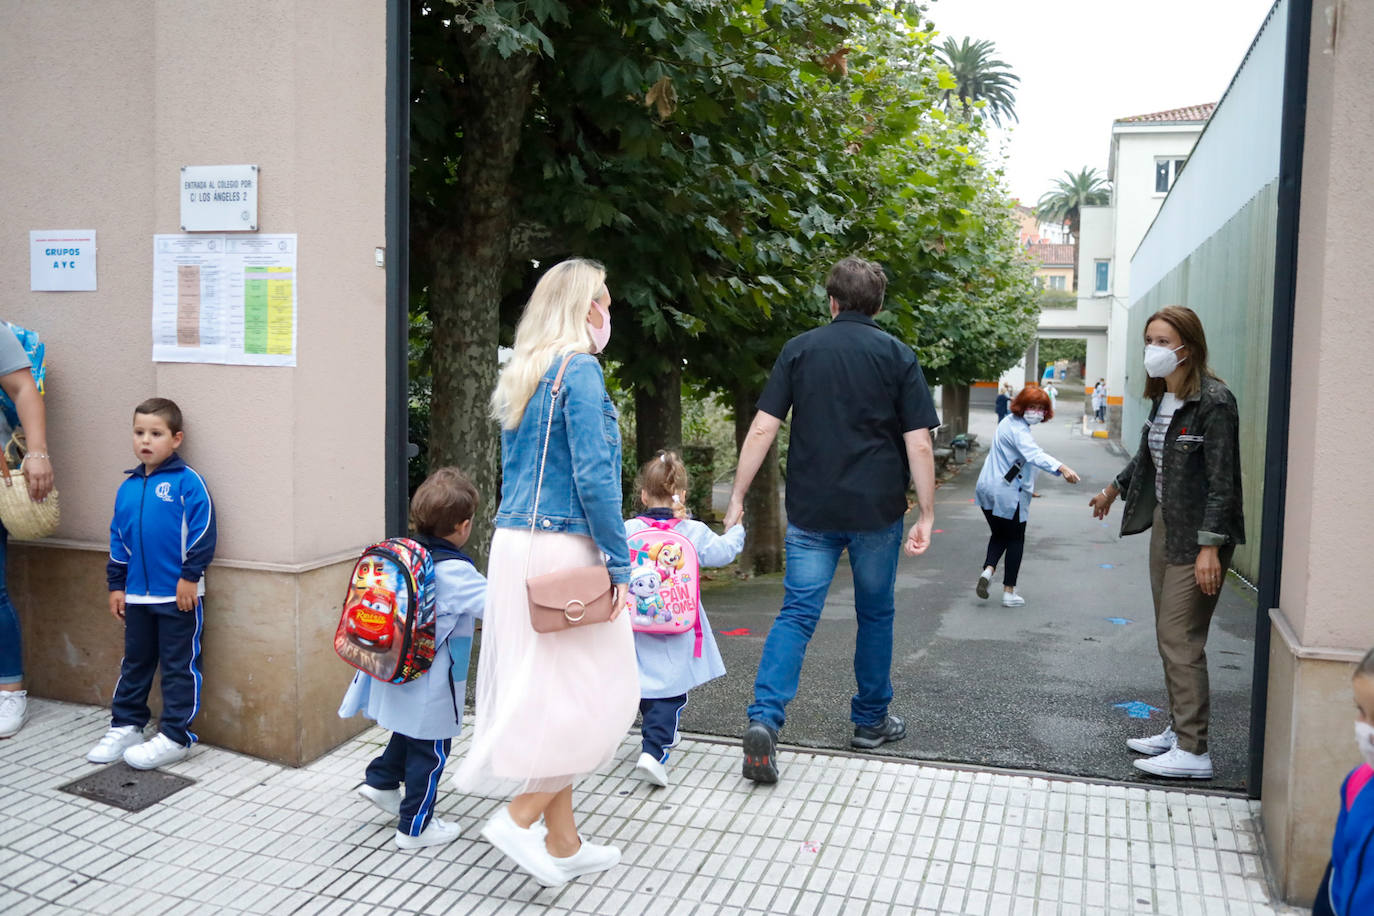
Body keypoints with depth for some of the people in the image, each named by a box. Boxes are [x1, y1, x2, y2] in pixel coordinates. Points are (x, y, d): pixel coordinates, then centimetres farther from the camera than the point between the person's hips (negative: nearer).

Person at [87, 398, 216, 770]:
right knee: (135, 662, 18)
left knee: (179, 666, 4)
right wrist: (116, 584, 13)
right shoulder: (127, 487, 8)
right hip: (137, 595, 6)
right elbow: (118, 539, 14)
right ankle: (125, 726, 30)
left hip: (179, 595, -6)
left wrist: (190, 575, -14)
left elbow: (202, 532, -12)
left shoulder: (186, 482, -11)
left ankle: (174, 737, 12)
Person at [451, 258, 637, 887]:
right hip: (564, 550, -9)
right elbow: (593, 476, -18)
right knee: (600, 690, 2)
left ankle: (563, 842, 21)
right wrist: (619, 560, -13)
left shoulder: (521, 376, 16)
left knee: (546, 692, 13)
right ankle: (520, 817, 2)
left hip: (513, 545, 9)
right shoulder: (580, 371, -11)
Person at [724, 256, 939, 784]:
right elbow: (919, 445, -5)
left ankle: (764, 719, -15)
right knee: (875, 614, 16)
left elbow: (762, 429, -4)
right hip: (877, 511, 0)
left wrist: (737, 498, 0)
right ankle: (870, 721, 28)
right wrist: (927, 514, 1)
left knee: (797, 613, 2)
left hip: (812, 509, 0)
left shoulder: (800, 350, 3)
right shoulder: (898, 356, 1)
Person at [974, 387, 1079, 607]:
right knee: (1016, 540, 7)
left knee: (999, 534, 20)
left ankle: (988, 570, -4)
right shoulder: (1018, 430, -19)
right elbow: (1035, 454, -38)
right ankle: (1009, 592, 10)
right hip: (1008, 494, -9)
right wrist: (1061, 468, -51)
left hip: (987, 490, 9)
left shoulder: (1009, 422, 13)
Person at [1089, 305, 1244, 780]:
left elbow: (1222, 480, -19)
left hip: (1197, 535, -9)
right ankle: (1179, 730, 23)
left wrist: (1209, 546, -23)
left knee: (1180, 640, -7)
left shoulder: (1213, 402, -16)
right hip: (1165, 525, 9)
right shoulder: (1163, 397, 8)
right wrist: (1114, 488, 40)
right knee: (1169, 637, 13)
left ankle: (1193, 751, 0)